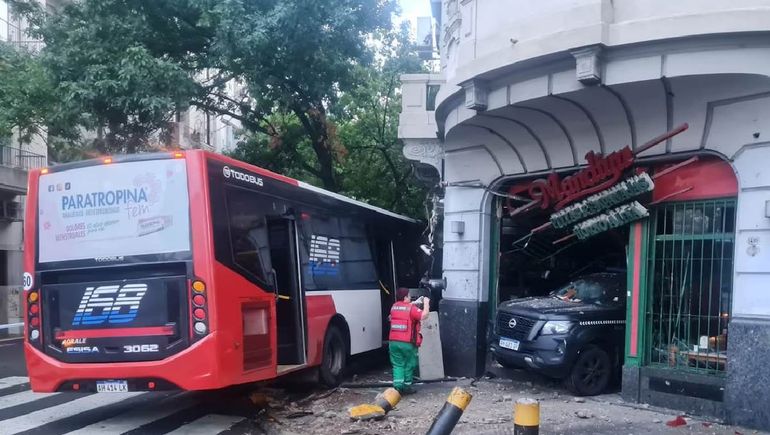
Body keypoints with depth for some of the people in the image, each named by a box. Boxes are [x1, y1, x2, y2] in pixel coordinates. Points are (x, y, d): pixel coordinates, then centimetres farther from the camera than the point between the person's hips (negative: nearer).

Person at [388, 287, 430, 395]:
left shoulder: (394, 307, 10)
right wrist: (426, 303, -2)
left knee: (397, 365, 8)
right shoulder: (411, 308, -9)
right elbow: (424, 316, -15)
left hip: (393, 341, 5)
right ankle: (406, 387, 16)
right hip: (408, 343, -4)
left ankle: (397, 386, -5)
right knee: (409, 365, 11)